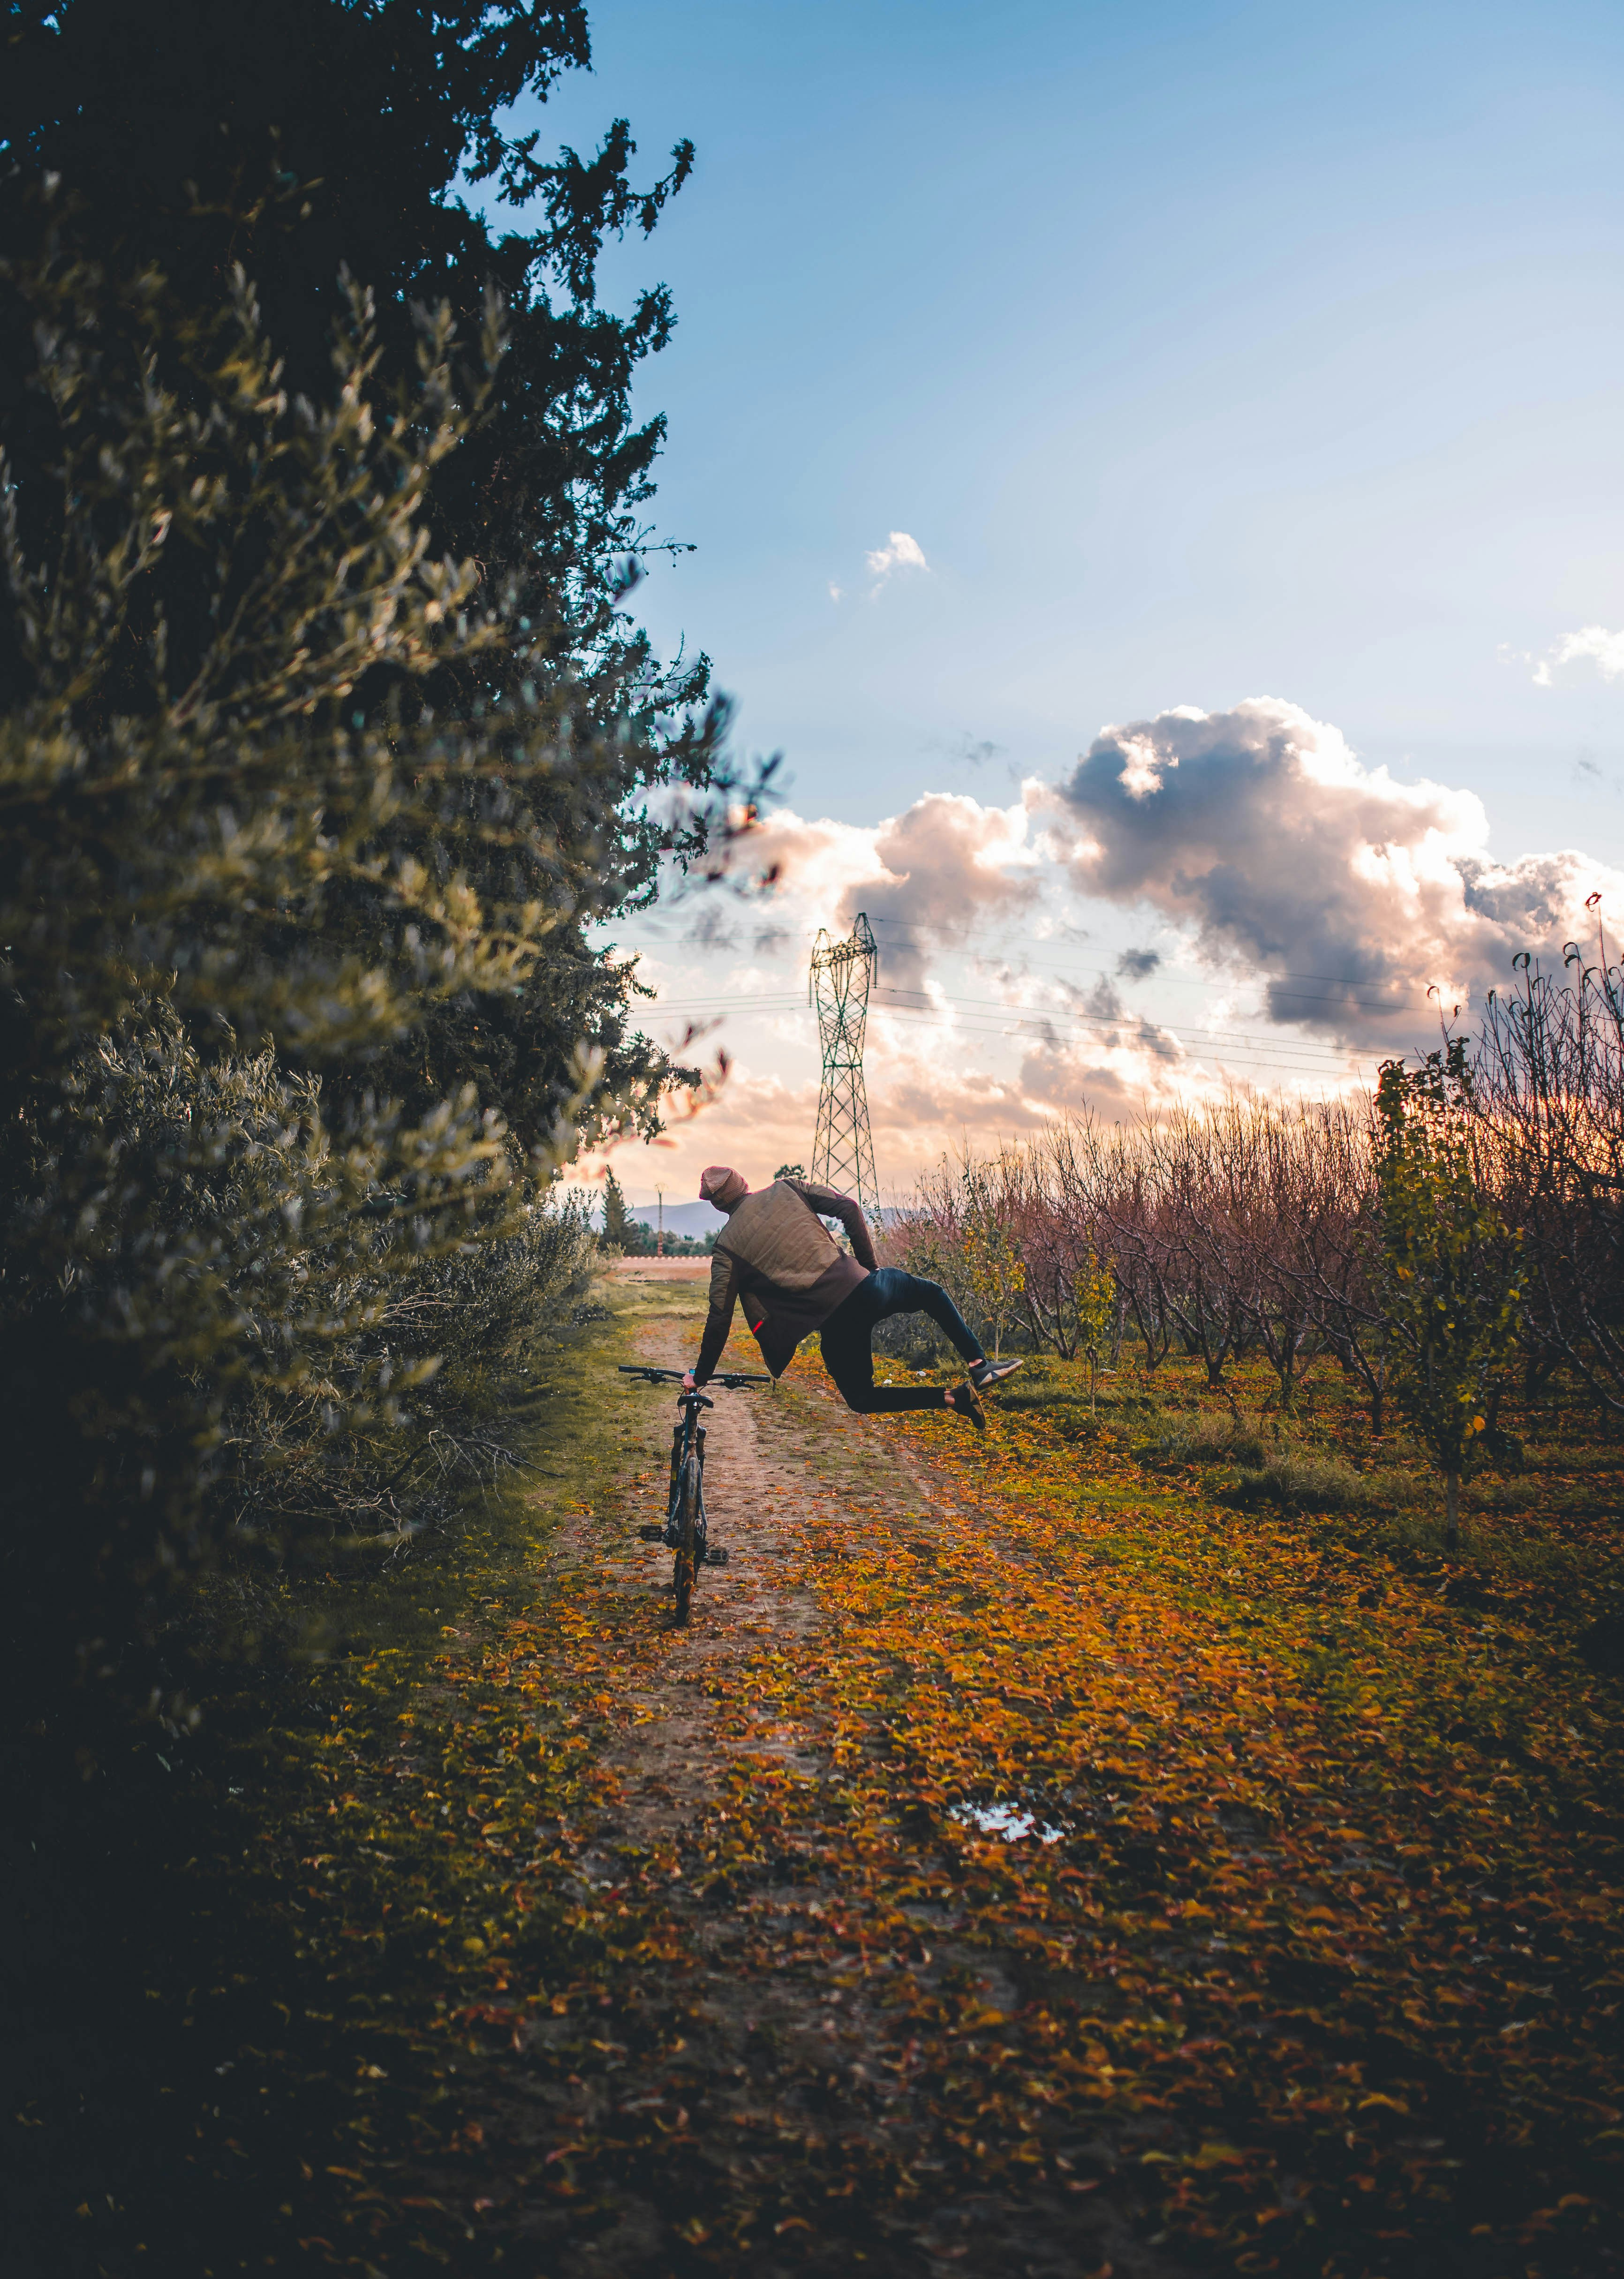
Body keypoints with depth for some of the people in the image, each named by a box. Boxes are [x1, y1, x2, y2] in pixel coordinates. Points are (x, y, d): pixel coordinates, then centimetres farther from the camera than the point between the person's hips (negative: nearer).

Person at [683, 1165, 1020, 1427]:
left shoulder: (727, 1247, 3)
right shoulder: (786, 1189, 8)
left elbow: (720, 1317, 0)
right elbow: (848, 1208, 0)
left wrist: (700, 1376, 11)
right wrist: (869, 1263, 11)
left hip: (836, 1326, -2)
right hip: (861, 1288, 2)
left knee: (862, 1399, 22)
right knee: (931, 1292, 32)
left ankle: (952, 1397, 1)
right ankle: (979, 1365, 17)